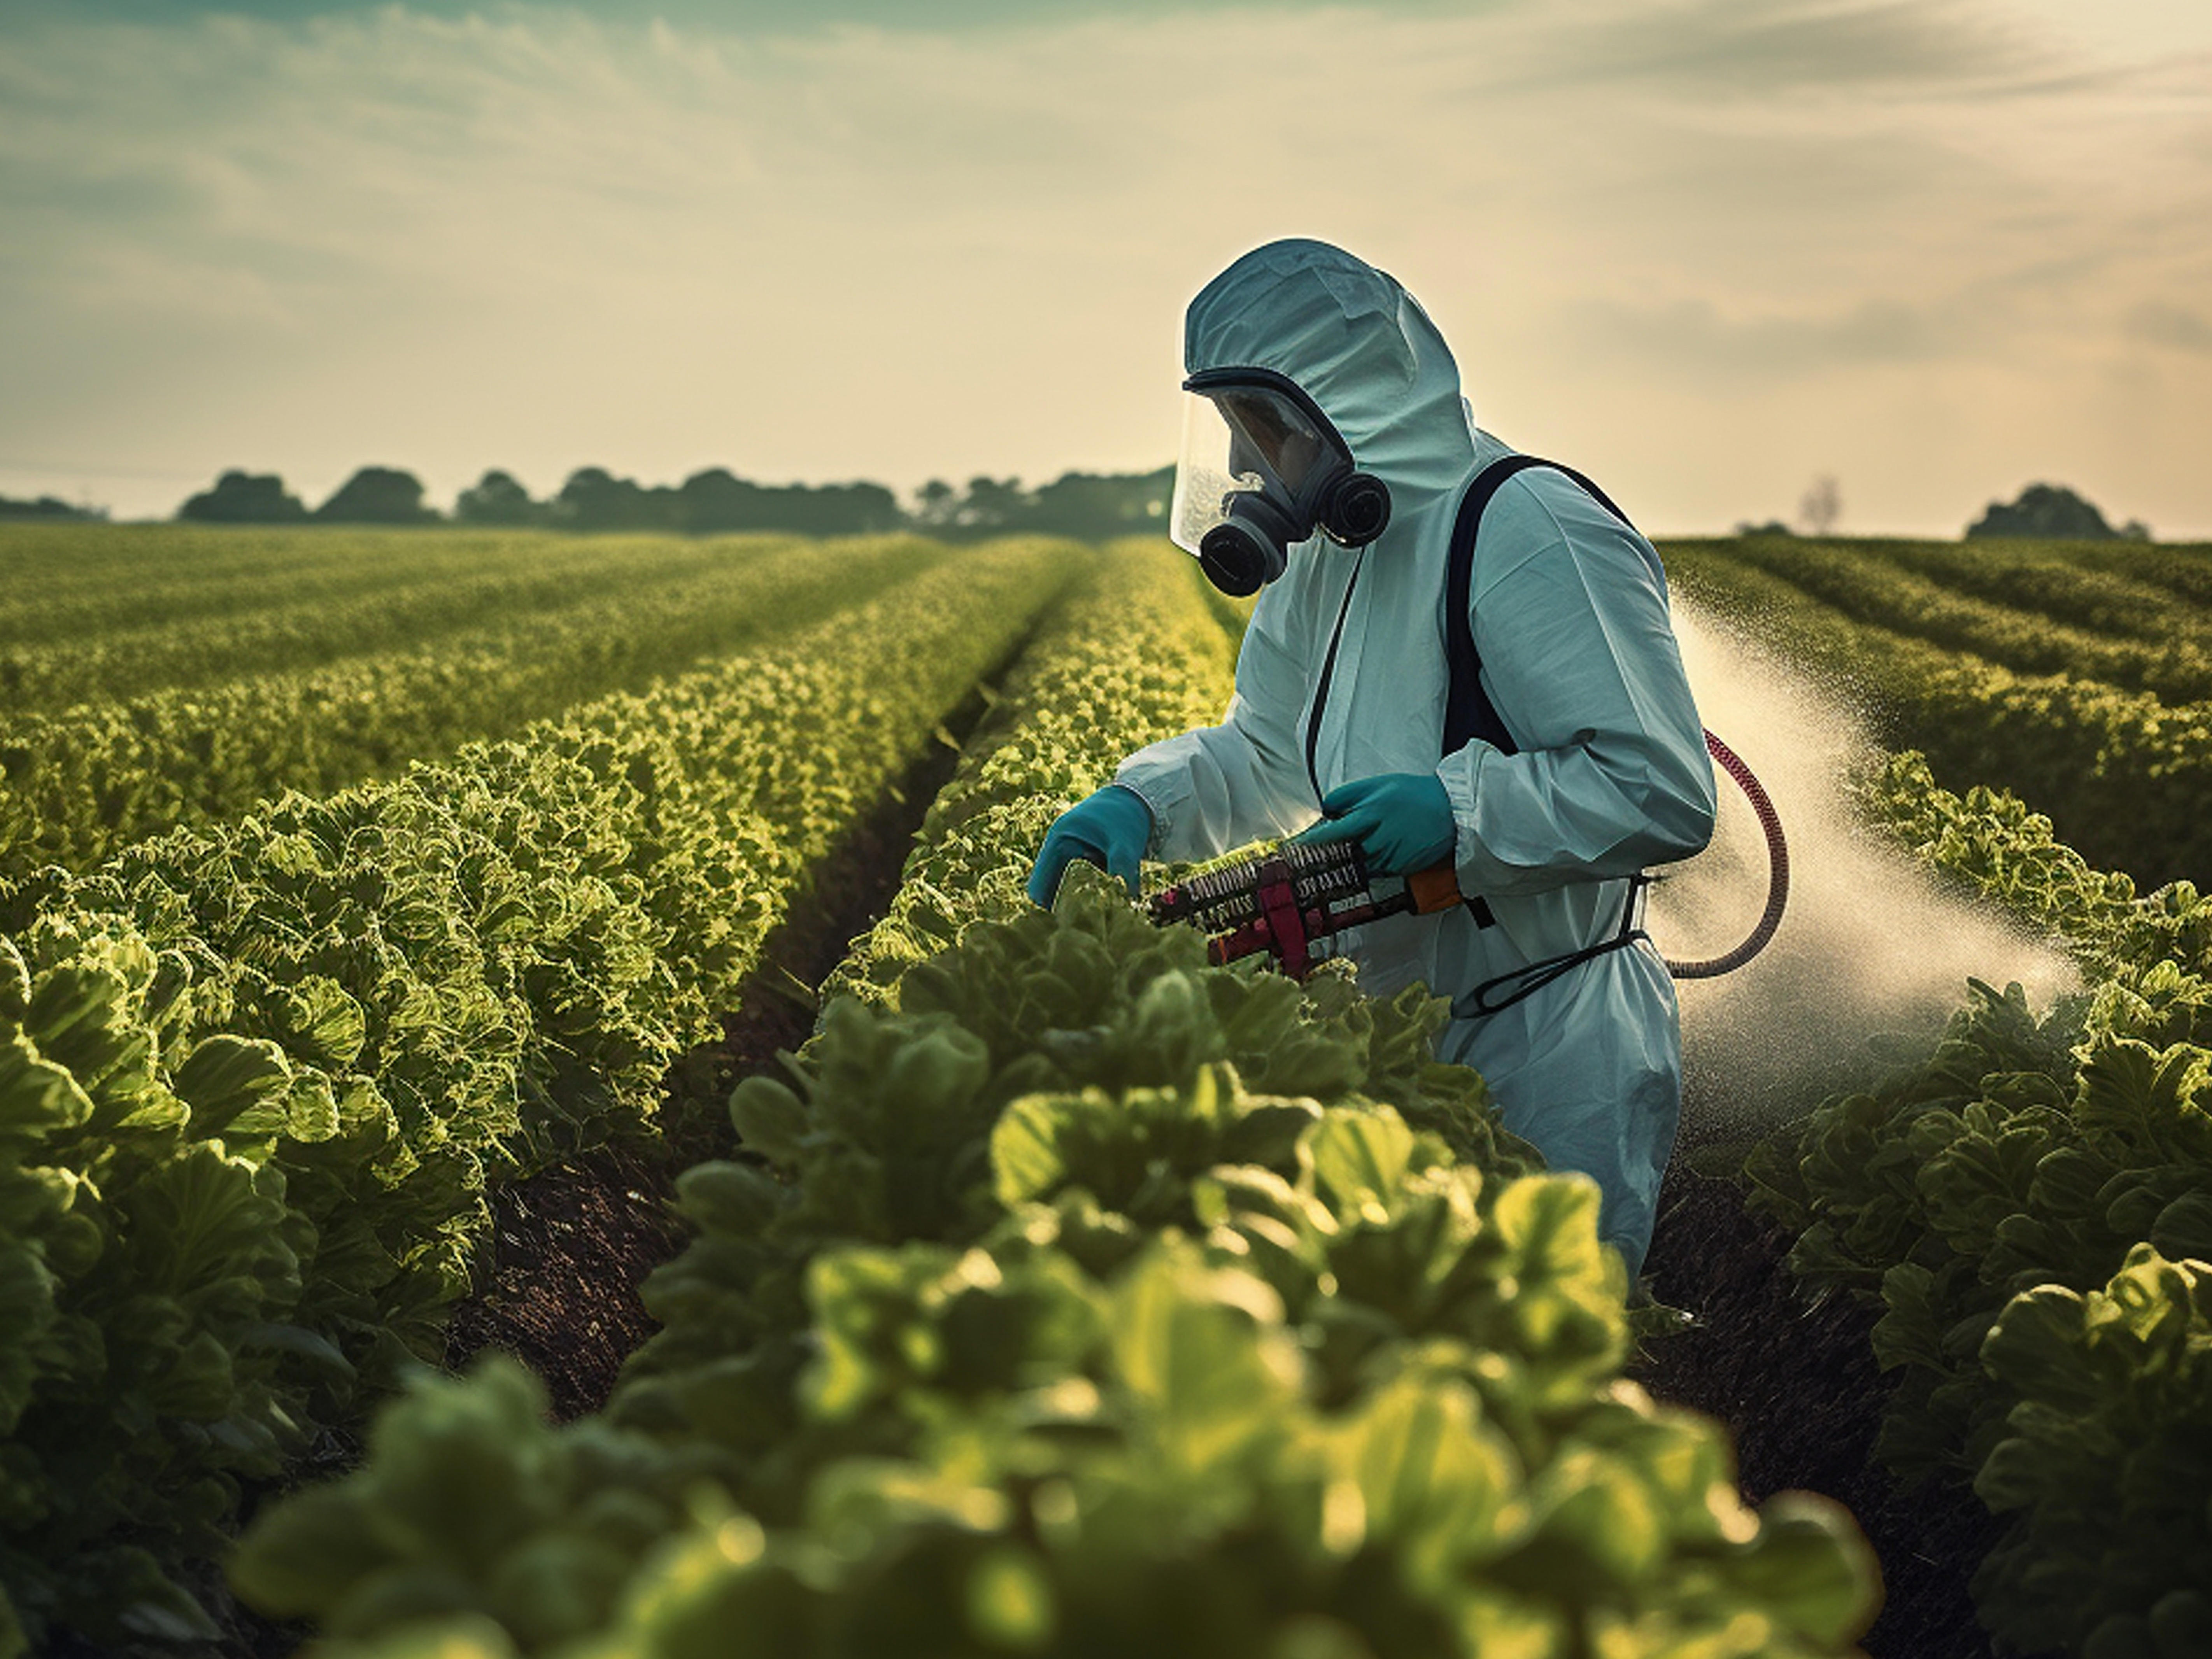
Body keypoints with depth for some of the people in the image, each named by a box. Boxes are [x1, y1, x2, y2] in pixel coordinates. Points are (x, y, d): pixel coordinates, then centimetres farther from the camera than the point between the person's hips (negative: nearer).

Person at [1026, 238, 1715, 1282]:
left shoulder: (1529, 535, -19)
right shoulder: (1333, 558, 9)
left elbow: (1666, 798, -23)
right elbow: (1270, 753, 16)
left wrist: (1459, 806, -28)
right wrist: (1141, 803, -2)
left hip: (1560, 1075, -8)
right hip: (1417, 1046, 9)